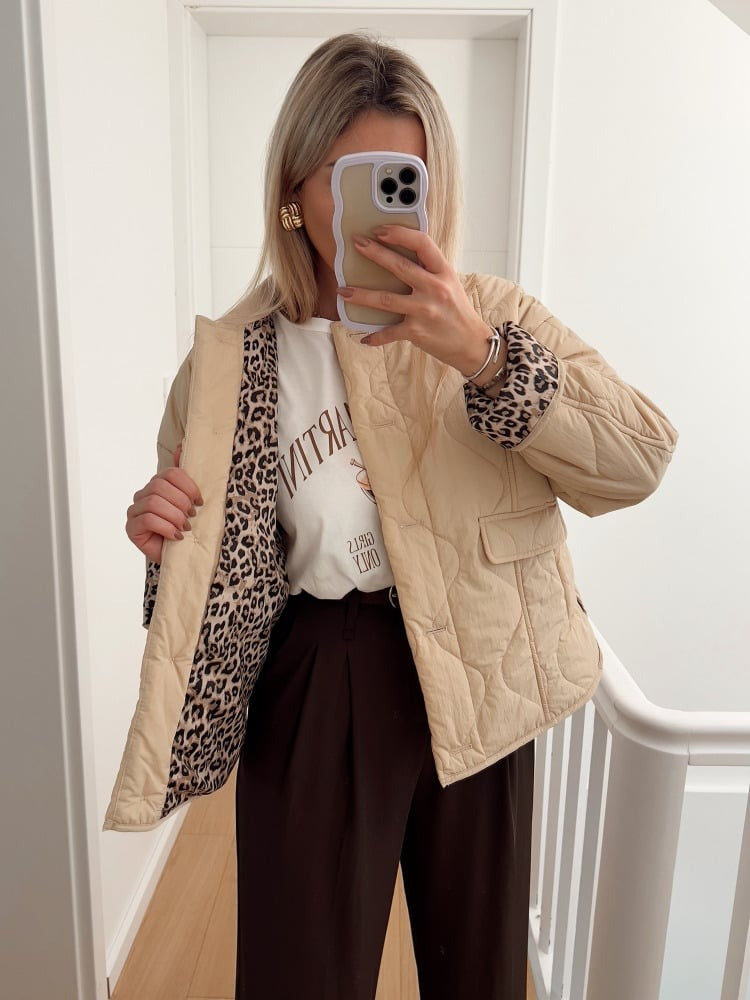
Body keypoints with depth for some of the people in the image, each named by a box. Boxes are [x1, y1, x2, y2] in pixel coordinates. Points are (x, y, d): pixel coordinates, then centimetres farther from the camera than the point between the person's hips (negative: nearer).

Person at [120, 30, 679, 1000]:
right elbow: (222, 570, 6)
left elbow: (640, 462, -15)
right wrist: (169, 534, -17)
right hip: (317, 697, 0)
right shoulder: (233, 360, -3)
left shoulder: (492, 315, -3)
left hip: (477, 689, 2)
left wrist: (482, 357, -26)